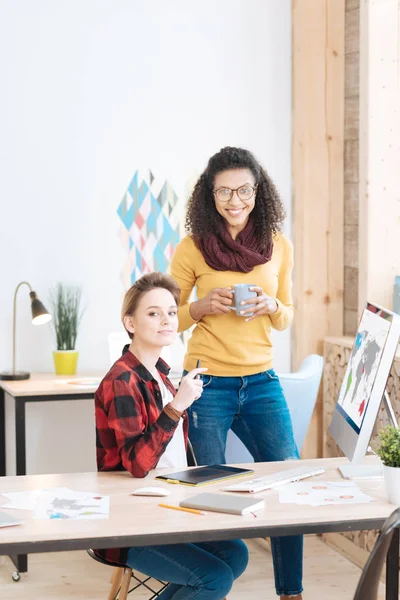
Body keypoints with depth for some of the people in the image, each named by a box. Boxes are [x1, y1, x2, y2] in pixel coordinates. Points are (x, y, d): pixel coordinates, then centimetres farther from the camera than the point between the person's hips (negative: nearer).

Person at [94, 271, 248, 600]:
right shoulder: (121, 382, -18)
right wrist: (177, 405, -33)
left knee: (235, 554, -2)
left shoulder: (159, 373, 10)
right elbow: (137, 464, -27)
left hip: (166, 507, 9)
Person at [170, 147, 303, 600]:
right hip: (208, 384, -3)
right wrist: (201, 307, -16)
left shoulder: (278, 246, 4)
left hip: (262, 381, 3)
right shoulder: (192, 248, -4)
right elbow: (169, 319, 4)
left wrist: (272, 306, -8)